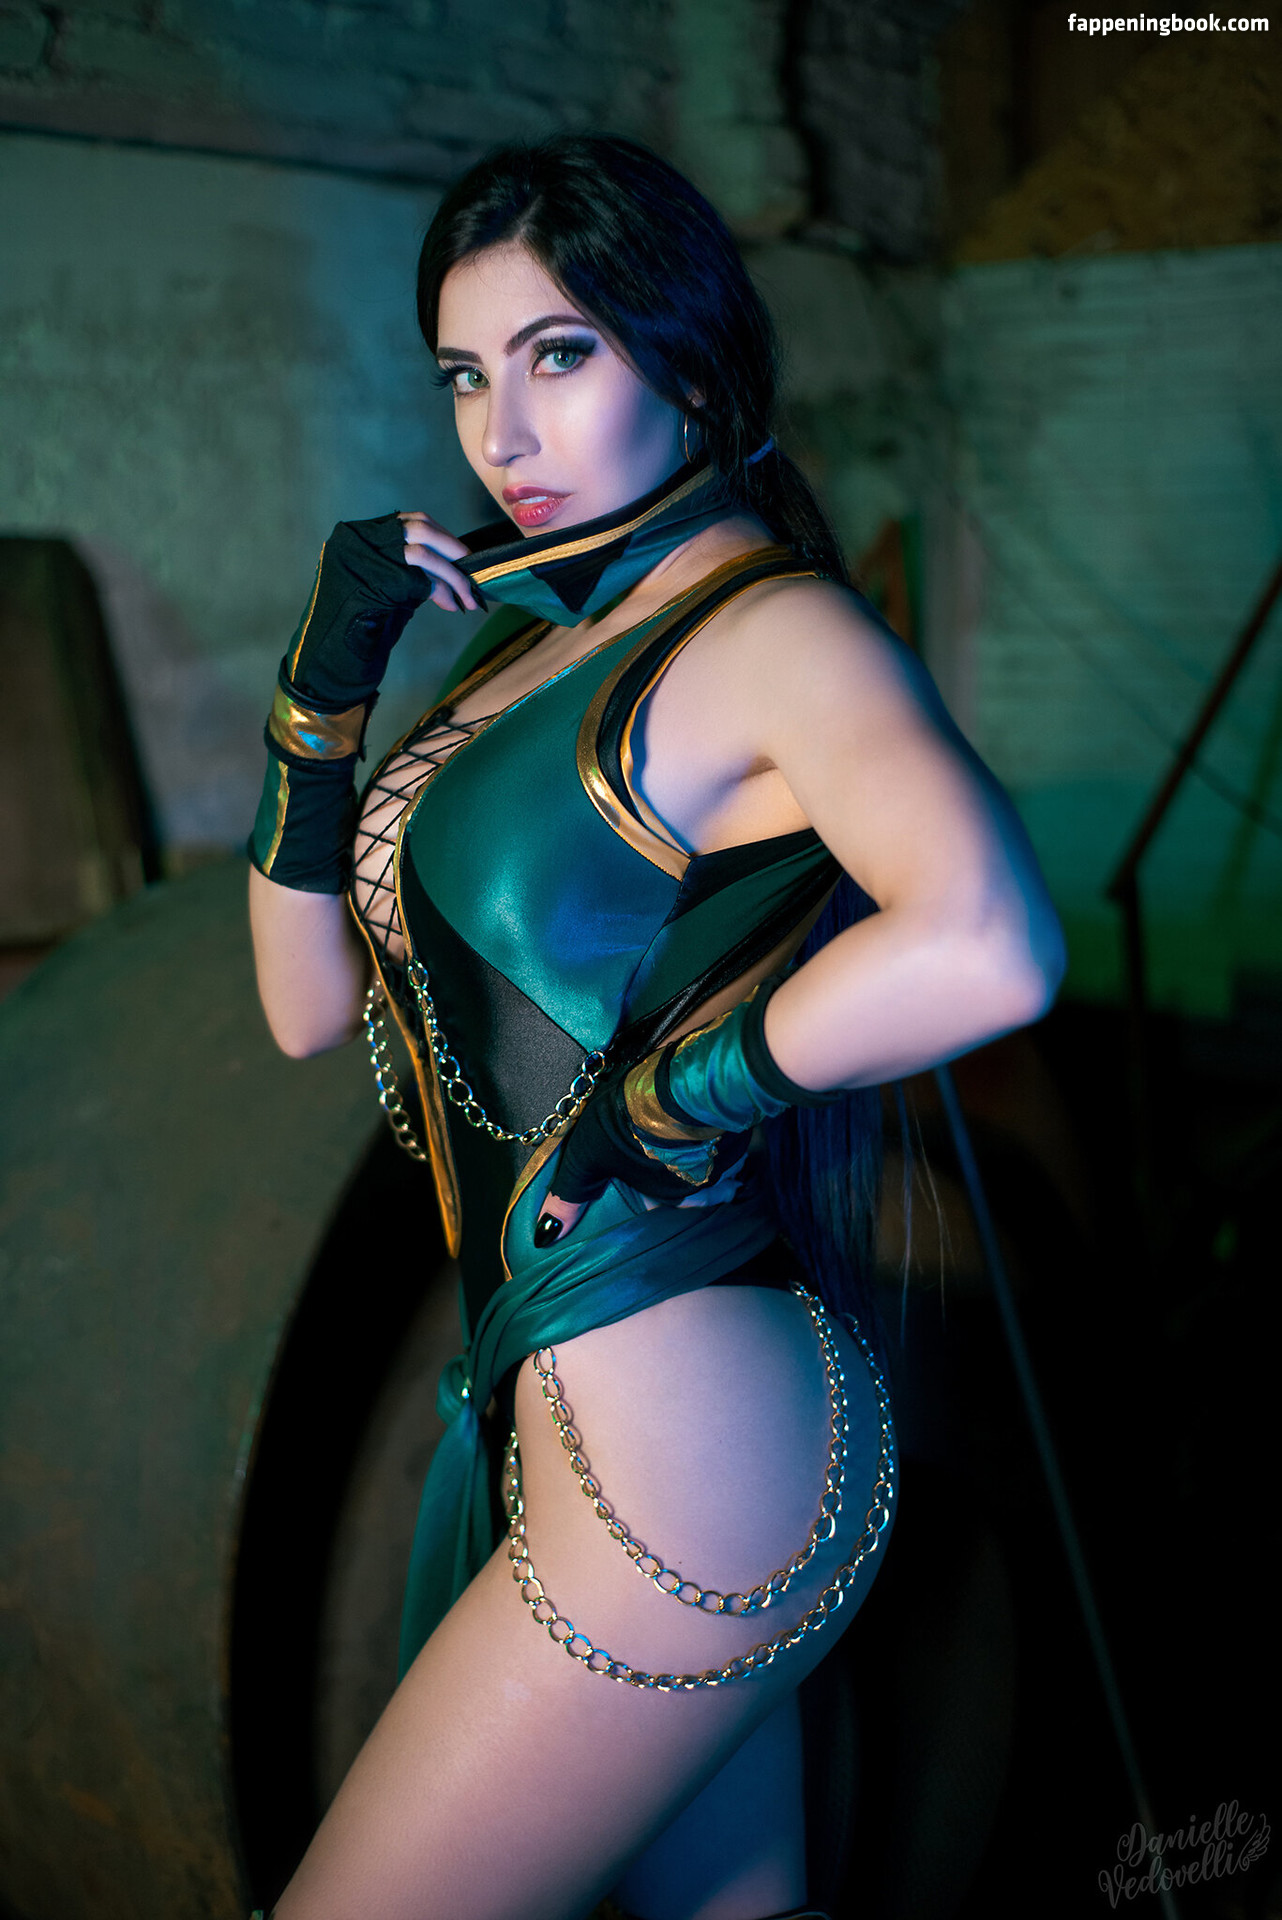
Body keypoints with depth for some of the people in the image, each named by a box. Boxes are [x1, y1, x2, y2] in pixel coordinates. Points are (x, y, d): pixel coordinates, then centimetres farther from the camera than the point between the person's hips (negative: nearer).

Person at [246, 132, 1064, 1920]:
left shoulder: (773, 623, -14)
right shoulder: (534, 643, 10)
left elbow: (988, 948, -34)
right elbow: (311, 1005, 9)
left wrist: (680, 1091, -20)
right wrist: (326, 687, -2)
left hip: (681, 1452, -8)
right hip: (563, 1412, 8)